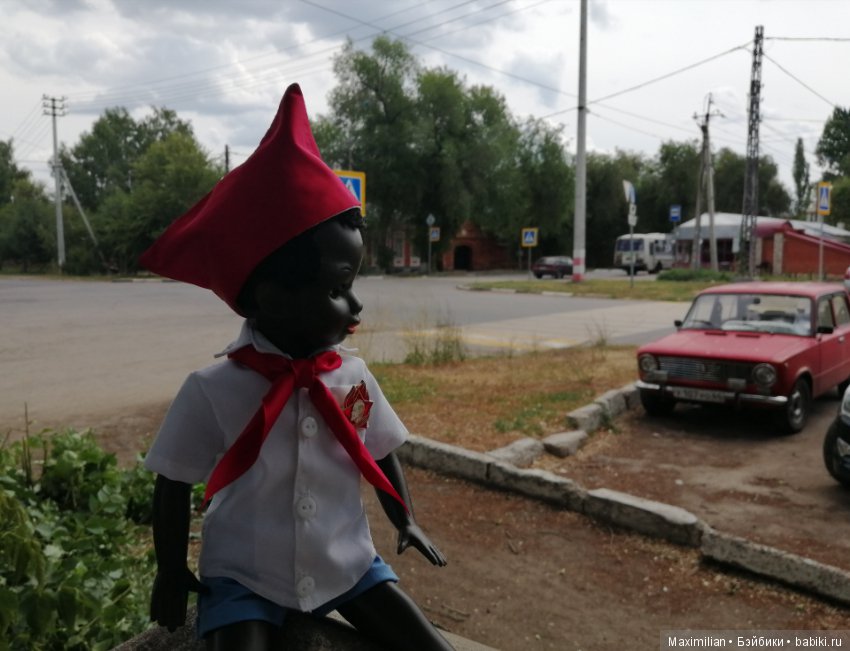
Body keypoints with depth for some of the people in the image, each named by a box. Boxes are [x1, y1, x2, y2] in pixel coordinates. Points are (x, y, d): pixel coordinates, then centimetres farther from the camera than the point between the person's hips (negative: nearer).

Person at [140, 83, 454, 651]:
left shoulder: (353, 375, -9)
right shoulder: (212, 390, -19)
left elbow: (382, 451, 7)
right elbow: (173, 485, -6)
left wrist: (405, 521, 9)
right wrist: (172, 573, 1)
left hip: (347, 564, 4)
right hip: (246, 577, -3)